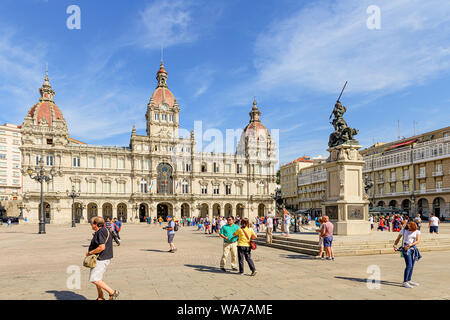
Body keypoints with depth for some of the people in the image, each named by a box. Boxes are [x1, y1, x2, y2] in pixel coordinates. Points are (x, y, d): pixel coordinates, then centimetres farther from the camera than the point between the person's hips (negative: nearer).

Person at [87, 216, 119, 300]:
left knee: (94, 279, -9)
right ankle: (100, 298, 27)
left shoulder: (101, 232, -19)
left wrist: (90, 252, -15)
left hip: (101, 259, -11)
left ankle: (112, 293, -6)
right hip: (101, 259, 11)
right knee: (98, 279, 17)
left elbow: (102, 247, -27)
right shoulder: (104, 230, 13)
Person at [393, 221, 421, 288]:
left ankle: (409, 280, 21)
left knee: (412, 266, 8)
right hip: (406, 249, -4)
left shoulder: (417, 232, 6)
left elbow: (418, 240, -8)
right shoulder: (403, 230, 3)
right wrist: (395, 245, -5)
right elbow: (398, 238, 10)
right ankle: (405, 282, -11)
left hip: (414, 248, 4)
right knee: (409, 265, -13)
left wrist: (410, 245, -21)